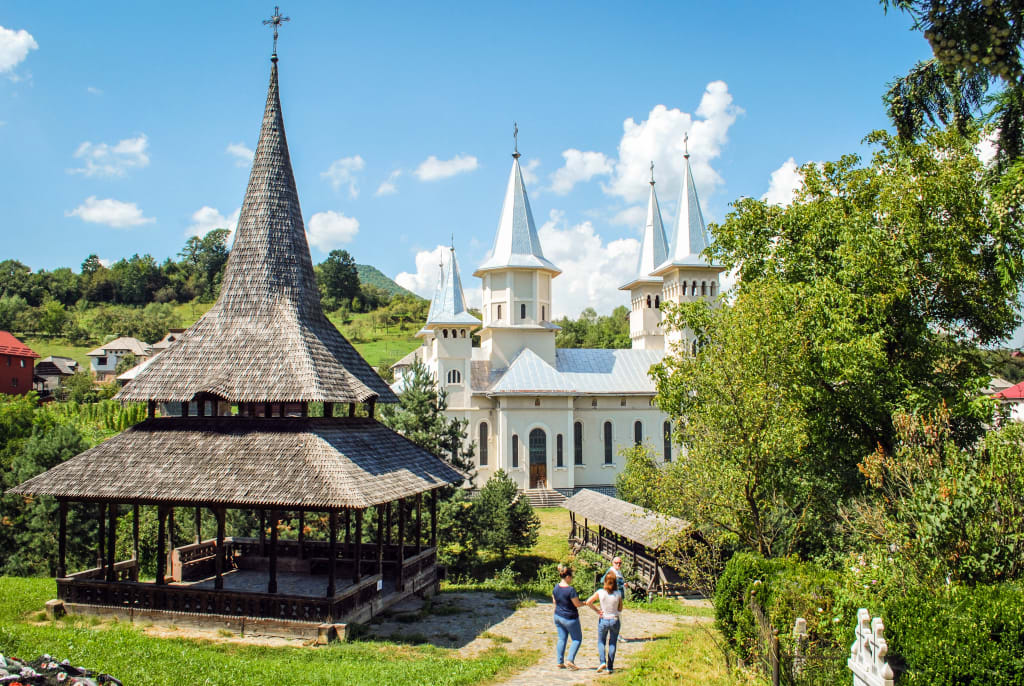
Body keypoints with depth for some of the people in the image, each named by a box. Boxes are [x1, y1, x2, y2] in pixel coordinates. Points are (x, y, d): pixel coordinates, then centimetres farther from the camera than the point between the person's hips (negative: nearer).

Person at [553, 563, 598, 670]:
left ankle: (560, 662, 14)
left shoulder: (556, 587, -1)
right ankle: (570, 660, -3)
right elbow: (577, 604, -17)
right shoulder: (570, 590, -24)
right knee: (577, 639, 8)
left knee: (562, 639, 15)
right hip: (570, 618, -7)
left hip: (558, 616, 7)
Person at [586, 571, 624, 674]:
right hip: (615, 620, 0)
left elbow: (588, 602, -13)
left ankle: (603, 662, -3)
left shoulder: (600, 592, -12)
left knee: (601, 642, 17)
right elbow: (620, 609, 0)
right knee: (612, 643, 13)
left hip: (603, 620, 0)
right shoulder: (618, 594, -11)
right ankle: (610, 667, 13)